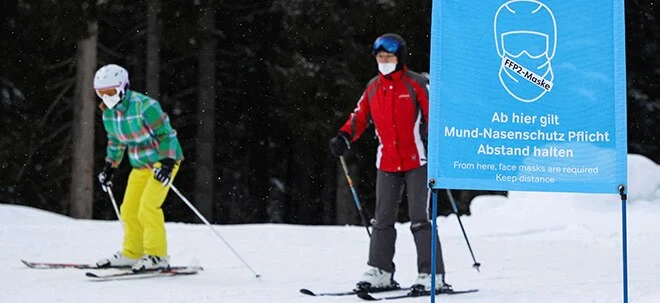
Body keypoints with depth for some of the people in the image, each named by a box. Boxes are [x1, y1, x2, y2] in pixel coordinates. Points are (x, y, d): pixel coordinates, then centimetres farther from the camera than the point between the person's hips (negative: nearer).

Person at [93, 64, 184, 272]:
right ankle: (131, 254, 20)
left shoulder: (144, 106, -24)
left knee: (148, 207, -18)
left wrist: (167, 163, -30)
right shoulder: (108, 112, 1)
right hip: (141, 165, 8)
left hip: (164, 160, -8)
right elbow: (115, 141, 17)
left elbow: (166, 134, -22)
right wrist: (109, 167, 16)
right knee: (129, 210, 7)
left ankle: (158, 256, -11)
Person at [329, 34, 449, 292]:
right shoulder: (373, 87, 9)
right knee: (382, 219, 7)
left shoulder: (417, 84, -6)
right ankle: (379, 273, 13)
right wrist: (344, 138, -4)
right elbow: (360, 117, 13)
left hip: (417, 161, -5)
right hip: (387, 164, 5)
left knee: (420, 219, -7)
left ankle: (432, 276, -4)